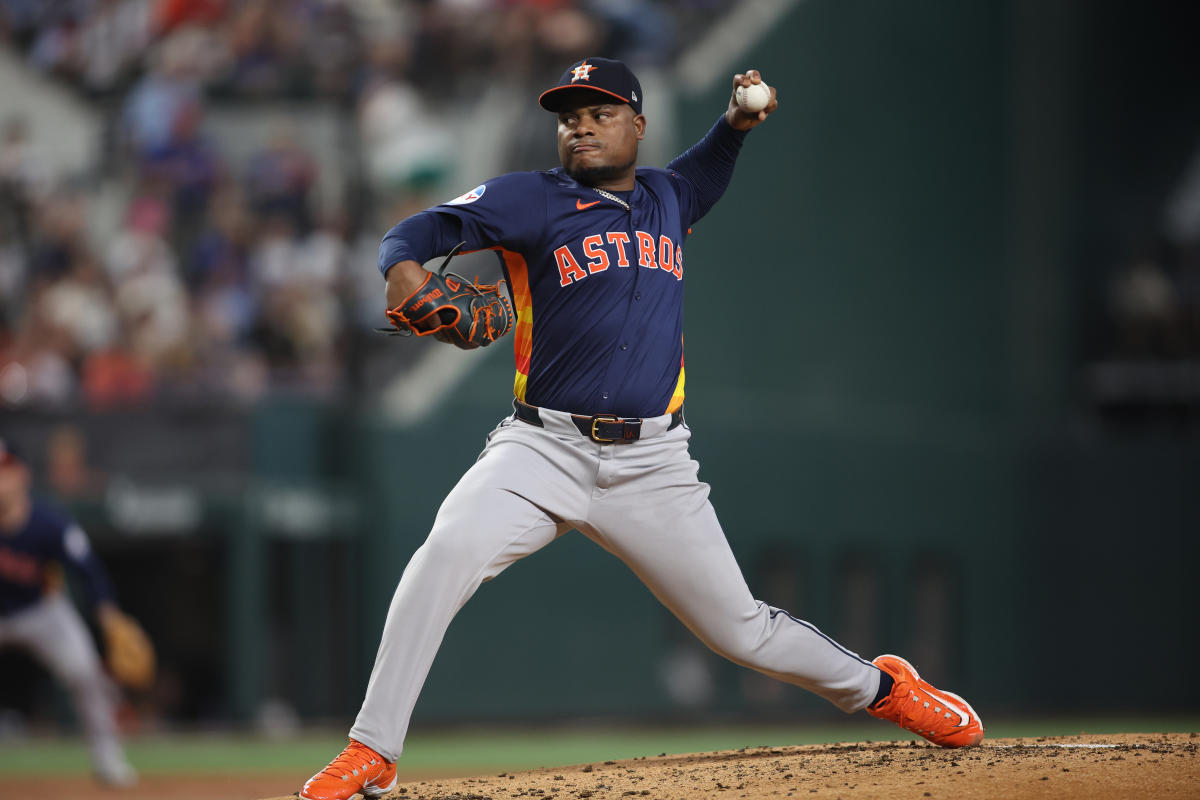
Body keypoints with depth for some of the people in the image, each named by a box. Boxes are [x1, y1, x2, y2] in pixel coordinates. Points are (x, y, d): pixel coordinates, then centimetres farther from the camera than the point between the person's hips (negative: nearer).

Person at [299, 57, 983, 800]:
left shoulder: (665, 198, 15)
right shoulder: (532, 199, 1)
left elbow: (703, 176, 39)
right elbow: (423, 228, -10)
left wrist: (736, 124, 19)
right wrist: (403, 268, -33)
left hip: (652, 465, 3)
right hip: (545, 450, -3)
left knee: (741, 629, 7)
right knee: (450, 551, -30)